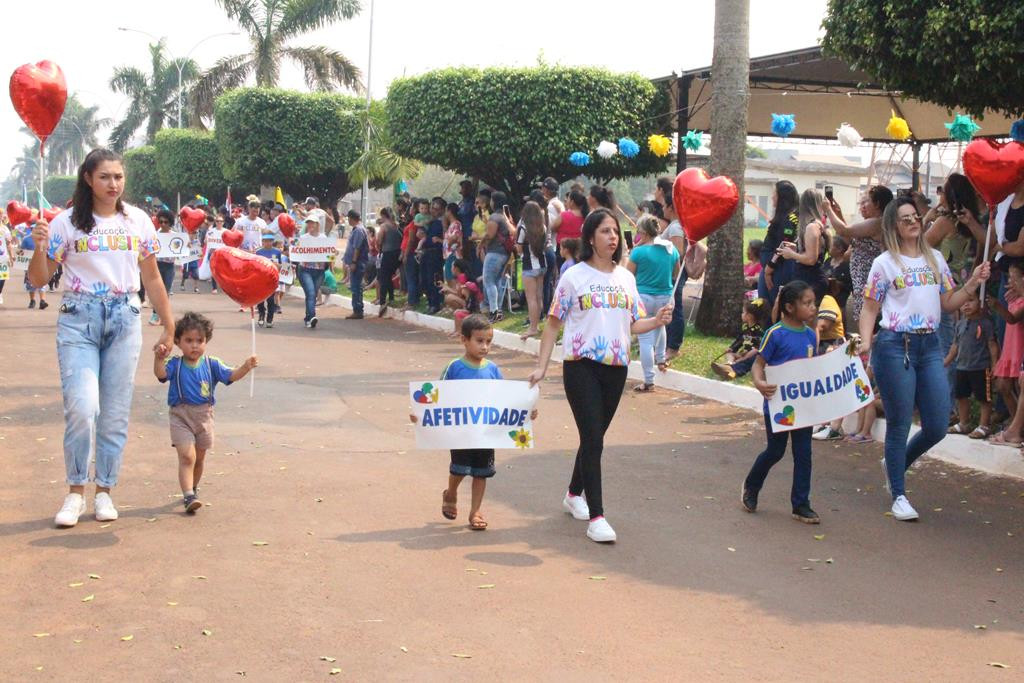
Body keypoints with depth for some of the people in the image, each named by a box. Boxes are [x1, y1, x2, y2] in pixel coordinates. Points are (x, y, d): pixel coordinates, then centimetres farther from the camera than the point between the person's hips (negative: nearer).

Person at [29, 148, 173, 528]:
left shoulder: (138, 221, 8)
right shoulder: (67, 222, 0)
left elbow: (152, 279, 15)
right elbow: (38, 280, 2)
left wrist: (169, 327, 15)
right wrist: (39, 248, -17)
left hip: (124, 319, 2)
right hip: (78, 319, -2)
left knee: (116, 412, 5)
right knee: (82, 407, -13)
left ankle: (104, 491, 18)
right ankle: (76, 491, 4)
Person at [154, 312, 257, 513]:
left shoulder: (211, 364, -1)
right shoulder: (175, 364, -7)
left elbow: (231, 375, -9)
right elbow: (161, 373, -24)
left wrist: (246, 366, -28)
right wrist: (159, 359, -45)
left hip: (204, 416, 3)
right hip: (180, 416, -3)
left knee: (199, 457, 18)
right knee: (187, 456, -17)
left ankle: (193, 489, 40)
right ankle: (188, 496, -18)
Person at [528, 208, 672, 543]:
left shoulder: (626, 277, 11)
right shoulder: (574, 276, -3)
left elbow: (632, 324, 13)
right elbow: (554, 324, -1)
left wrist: (657, 321, -7)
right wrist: (541, 366, -6)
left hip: (616, 367, 5)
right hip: (582, 366, -5)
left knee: (594, 436, 15)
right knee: (593, 439, -10)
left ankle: (574, 494, 37)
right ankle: (596, 516, -8)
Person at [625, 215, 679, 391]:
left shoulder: (639, 252, -14)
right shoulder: (671, 249, 2)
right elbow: (676, 274, 14)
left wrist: (628, 255, 7)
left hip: (644, 297, -5)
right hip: (665, 297, 5)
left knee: (646, 339, 0)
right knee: (659, 324, 36)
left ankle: (649, 381, 1)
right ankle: (661, 360, 44)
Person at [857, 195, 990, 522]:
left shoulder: (935, 259, 13)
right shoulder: (885, 263, 1)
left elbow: (948, 304, 15)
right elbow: (869, 309, 1)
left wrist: (973, 283, 2)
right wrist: (865, 341, -14)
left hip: (930, 346, 5)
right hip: (895, 347, -4)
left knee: (937, 426, 3)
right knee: (899, 424, 1)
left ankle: (895, 463, 30)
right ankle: (898, 495, 12)